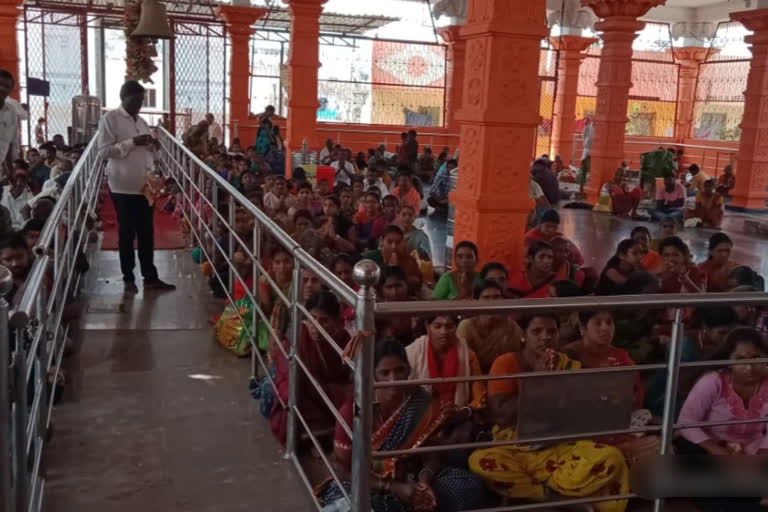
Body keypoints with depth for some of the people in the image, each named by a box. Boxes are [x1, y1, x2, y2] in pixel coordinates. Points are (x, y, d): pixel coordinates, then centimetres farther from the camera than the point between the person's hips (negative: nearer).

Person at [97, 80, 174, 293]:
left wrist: (149, 145, -1)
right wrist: (132, 142, -19)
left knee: (147, 233, 8)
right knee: (127, 233, 5)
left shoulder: (140, 121, 15)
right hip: (124, 186, -6)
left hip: (145, 185, 6)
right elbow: (104, 151, -13)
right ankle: (128, 278, 16)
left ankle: (150, 277, 15)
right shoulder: (110, 119, -6)